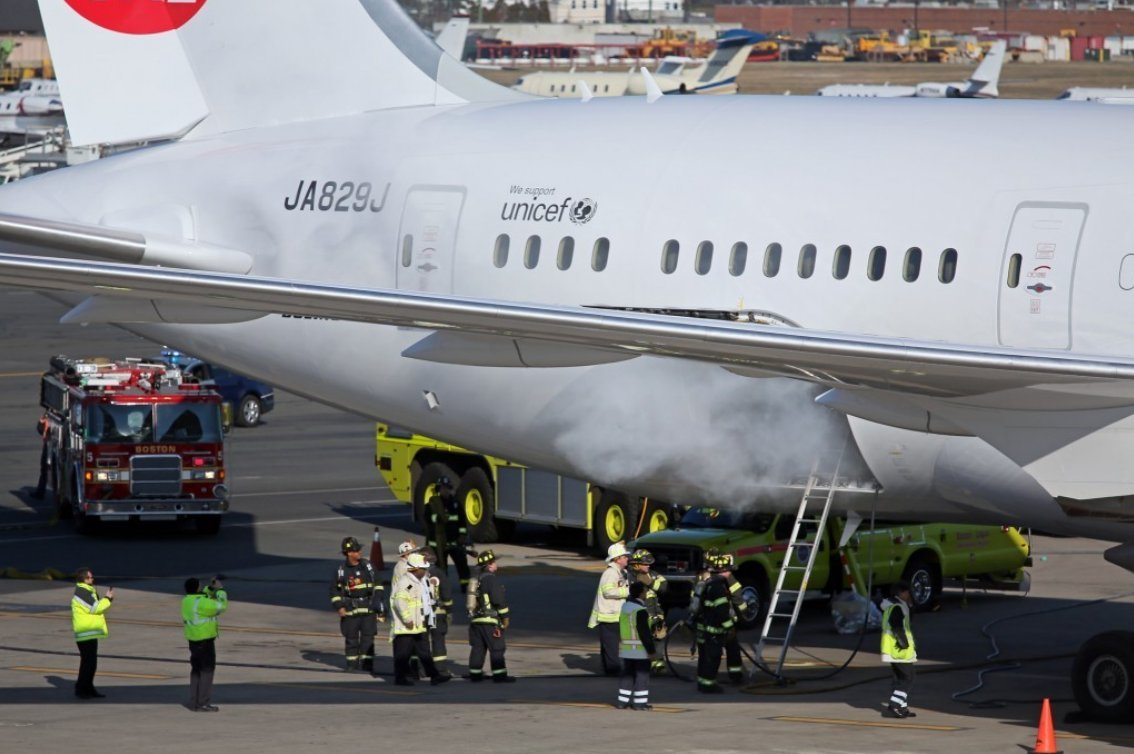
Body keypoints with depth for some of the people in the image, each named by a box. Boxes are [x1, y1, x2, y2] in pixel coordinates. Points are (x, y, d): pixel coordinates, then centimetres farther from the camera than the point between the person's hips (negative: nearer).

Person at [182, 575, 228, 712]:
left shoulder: (187, 601, 6)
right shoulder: (201, 603, -20)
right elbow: (221, 606, -17)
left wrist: (211, 588, 13)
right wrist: (220, 590, -6)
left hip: (193, 640, 9)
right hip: (205, 640, -9)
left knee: (196, 670, 15)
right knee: (207, 670, -3)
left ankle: (194, 702, 18)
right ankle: (204, 703, -4)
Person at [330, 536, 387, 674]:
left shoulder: (368, 565, 3)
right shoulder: (342, 569, -1)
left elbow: (377, 585, 11)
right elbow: (334, 589, 6)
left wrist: (379, 603, 5)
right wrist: (339, 606, -3)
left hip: (368, 608, 1)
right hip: (350, 609, -1)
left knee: (368, 637, -3)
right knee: (351, 638, 5)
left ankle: (367, 665, 1)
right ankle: (352, 664, 16)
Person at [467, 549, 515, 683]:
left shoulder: (476, 580, 15)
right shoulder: (491, 579, -13)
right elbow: (499, 600, -18)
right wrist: (505, 617, -8)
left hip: (475, 620, 8)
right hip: (490, 621, -8)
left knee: (478, 648, 12)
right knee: (497, 648, -3)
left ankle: (475, 674, 14)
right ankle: (499, 675, -4)